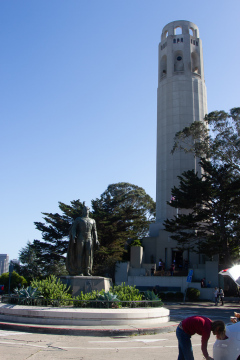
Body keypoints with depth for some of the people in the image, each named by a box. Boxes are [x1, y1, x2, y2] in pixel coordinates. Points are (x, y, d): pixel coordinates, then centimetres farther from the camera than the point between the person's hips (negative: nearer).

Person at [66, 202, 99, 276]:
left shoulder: (92, 221, 20)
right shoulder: (78, 219, 9)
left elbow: (94, 231, 17)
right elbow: (73, 229, -1)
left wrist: (96, 240, 6)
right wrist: (73, 236, -19)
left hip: (89, 239, 3)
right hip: (81, 238, -3)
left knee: (88, 254, -6)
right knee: (80, 254, -6)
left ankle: (87, 271, -4)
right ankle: (79, 271, -5)